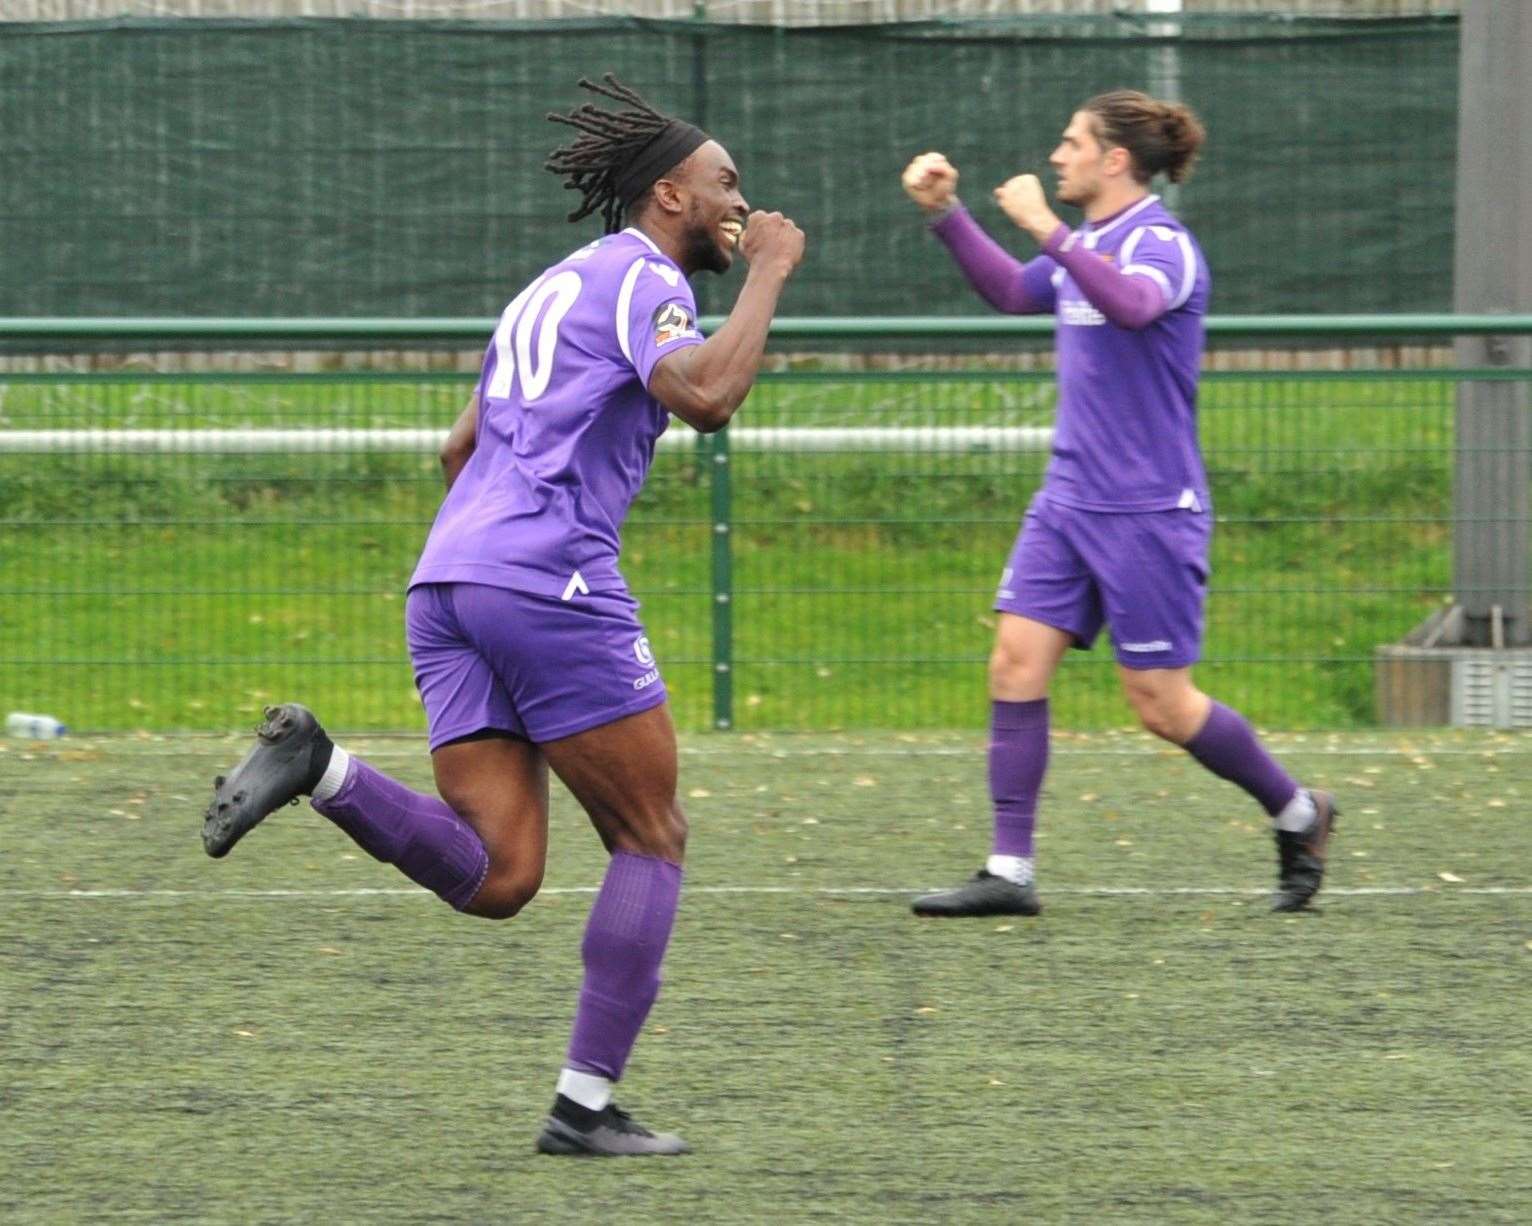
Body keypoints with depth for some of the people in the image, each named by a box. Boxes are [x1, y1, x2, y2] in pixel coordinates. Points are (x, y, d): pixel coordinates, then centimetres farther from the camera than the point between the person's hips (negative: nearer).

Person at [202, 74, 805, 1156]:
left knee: (497, 881, -1)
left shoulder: (553, 287, 27)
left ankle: (319, 766, -21)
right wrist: (767, 276, -8)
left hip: (446, 584, 8)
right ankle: (587, 1105, 1)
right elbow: (704, 398, -20)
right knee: (653, 840, 5)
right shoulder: (643, 280, 0)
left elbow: (461, 449, 33)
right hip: (551, 586, -8)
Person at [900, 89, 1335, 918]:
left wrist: (1044, 228, -38)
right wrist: (945, 215, 18)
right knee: (1016, 661, -4)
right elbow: (1013, 292, 29)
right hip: (1070, 499, 8)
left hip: (1148, 509, -8)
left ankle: (1297, 815, 19)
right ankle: (1009, 872, -3)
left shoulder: (1162, 245, -14)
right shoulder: (1084, 248, 11)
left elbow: (1131, 303, -36)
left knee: (1161, 701, -3)